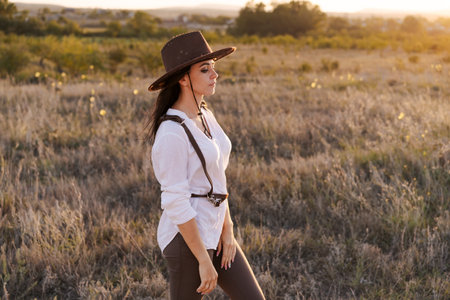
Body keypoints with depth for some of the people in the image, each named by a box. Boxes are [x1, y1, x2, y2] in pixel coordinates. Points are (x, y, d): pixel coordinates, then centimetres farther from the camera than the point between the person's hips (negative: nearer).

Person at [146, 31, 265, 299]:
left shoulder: (205, 116, 5)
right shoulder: (172, 134, -23)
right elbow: (176, 203, -23)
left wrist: (227, 229, 3)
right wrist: (204, 261, -19)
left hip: (213, 233, 8)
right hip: (187, 238, -8)